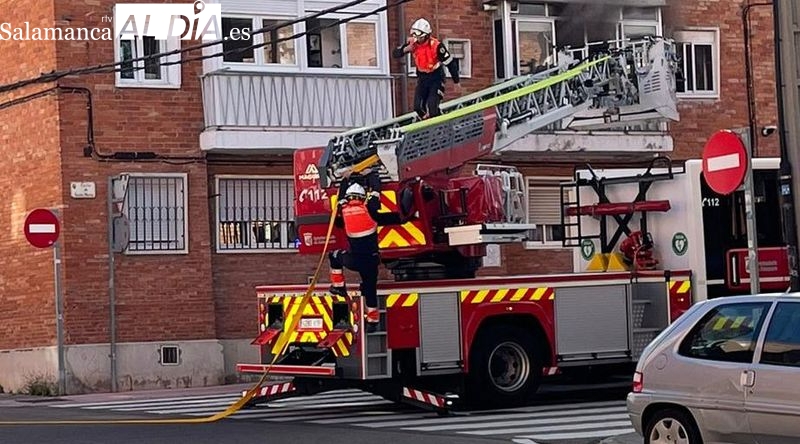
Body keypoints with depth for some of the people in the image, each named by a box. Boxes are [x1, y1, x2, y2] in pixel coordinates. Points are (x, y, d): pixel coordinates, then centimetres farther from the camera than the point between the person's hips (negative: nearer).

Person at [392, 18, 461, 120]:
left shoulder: (436, 45, -24)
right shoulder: (412, 43, -10)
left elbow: (450, 63, -17)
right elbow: (395, 53, -8)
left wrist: (457, 81, -11)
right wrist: (406, 49, -30)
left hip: (436, 78, -5)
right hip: (422, 78, 5)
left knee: (432, 106, -20)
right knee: (418, 107, -2)